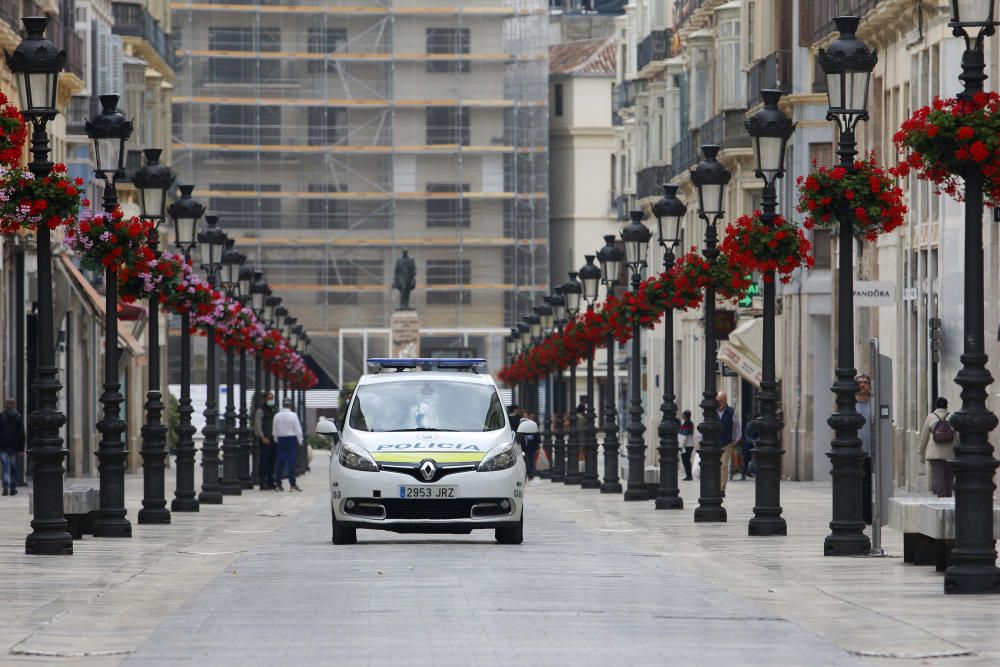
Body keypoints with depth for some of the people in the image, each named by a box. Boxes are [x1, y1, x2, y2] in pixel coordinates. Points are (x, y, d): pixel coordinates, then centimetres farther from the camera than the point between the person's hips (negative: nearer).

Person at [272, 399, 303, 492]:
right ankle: (292, 485, -7)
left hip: (281, 440, 4)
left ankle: (278, 485, 7)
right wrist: (300, 440, 3)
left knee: (280, 463, 7)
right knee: (291, 463, -4)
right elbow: (298, 429, -8)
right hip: (292, 440, -4)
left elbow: (274, 430, 6)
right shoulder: (293, 415, -9)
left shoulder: (277, 416, 2)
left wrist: (277, 440, 15)